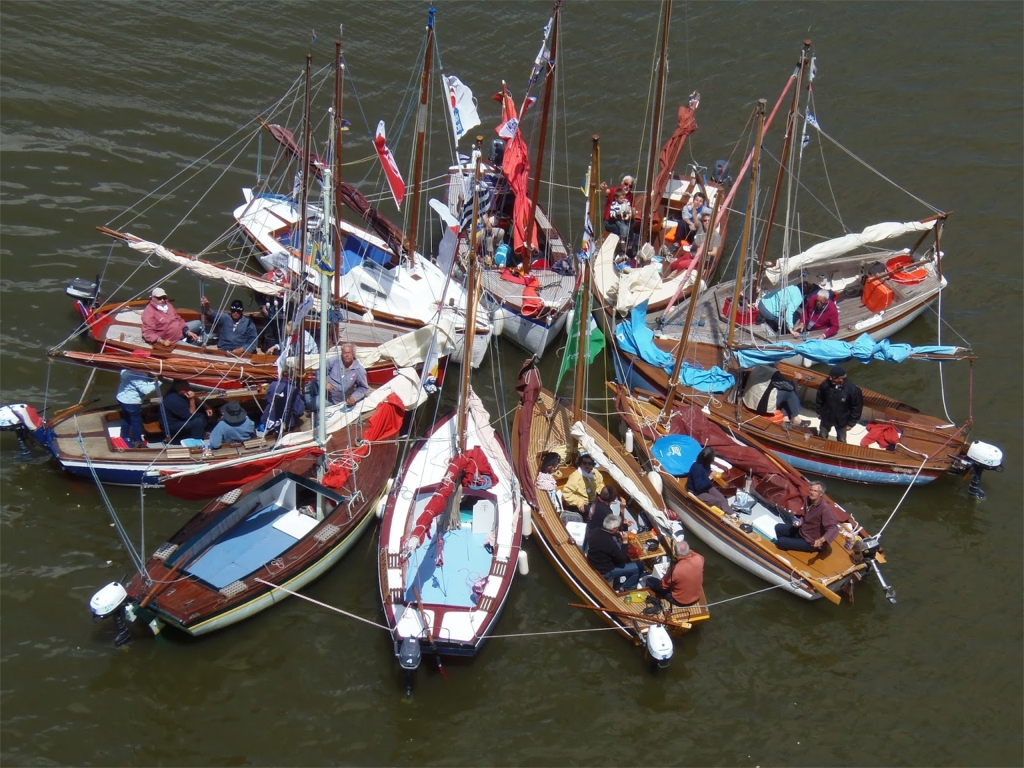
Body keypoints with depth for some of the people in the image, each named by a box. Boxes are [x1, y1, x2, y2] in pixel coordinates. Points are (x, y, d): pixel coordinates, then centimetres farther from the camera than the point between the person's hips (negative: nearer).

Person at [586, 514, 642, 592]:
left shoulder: (594, 531, -13)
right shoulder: (610, 543, -36)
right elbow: (622, 559, -19)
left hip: (593, 564, 8)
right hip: (604, 572, -8)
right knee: (637, 568, -1)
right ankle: (626, 588, 25)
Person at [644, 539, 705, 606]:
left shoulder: (674, 570, -36)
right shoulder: (699, 559, -23)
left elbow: (663, 585, -15)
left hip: (680, 602, -5)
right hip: (697, 598, 5)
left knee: (650, 580, 9)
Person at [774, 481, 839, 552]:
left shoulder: (825, 508, -31)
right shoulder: (808, 501, -4)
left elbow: (834, 529, -37)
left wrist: (822, 539, -54)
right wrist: (800, 522, -5)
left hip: (811, 543, -8)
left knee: (780, 542, -13)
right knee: (778, 527, 11)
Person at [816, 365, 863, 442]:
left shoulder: (853, 389, -30)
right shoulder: (825, 384, -24)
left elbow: (857, 407, -16)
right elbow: (820, 399, -4)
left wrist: (851, 422, -11)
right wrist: (819, 412, 6)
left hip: (842, 420, -2)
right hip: (826, 417, 2)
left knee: (841, 441, 21)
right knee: (822, 437, 24)